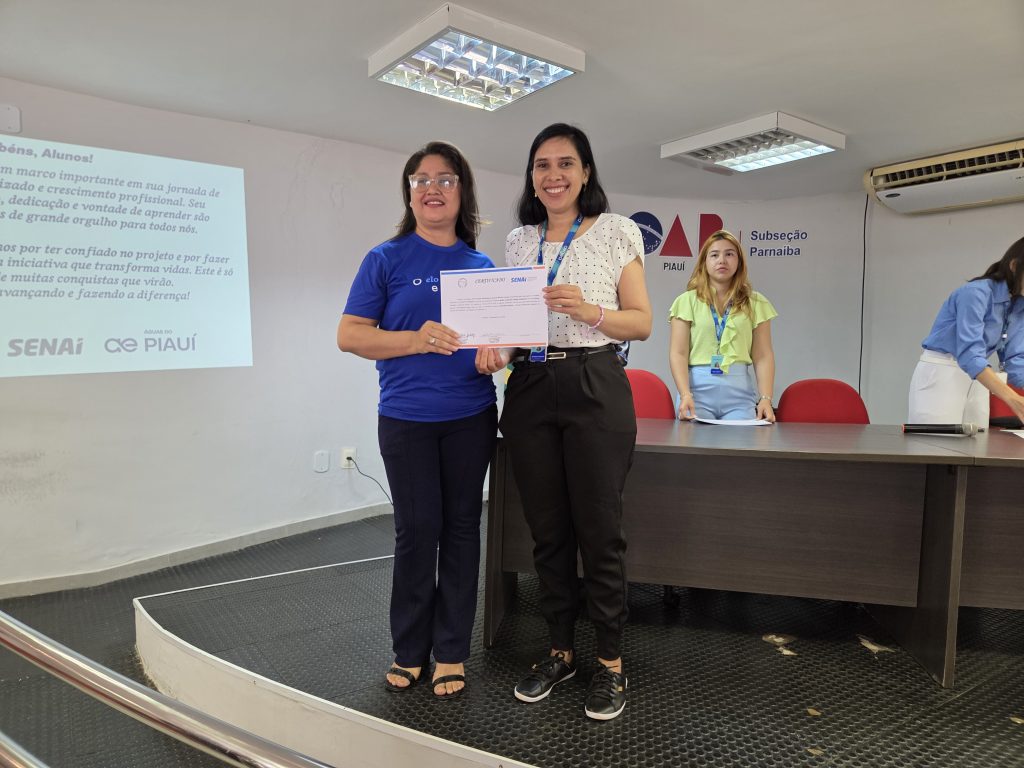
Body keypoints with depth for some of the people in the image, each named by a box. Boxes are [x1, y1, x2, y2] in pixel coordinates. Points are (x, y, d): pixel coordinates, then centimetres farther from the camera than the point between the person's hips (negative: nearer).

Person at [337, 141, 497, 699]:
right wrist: (417, 340, -20)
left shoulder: (481, 265, 10)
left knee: (461, 527, 9)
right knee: (417, 529, 3)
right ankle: (409, 649, 24)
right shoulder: (386, 259, 1)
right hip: (406, 417, -3)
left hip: (471, 416, 3)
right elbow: (350, 334, -5)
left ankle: (450, 651, 24)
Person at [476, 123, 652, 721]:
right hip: (529, 389, 4)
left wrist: (588, 311, -19)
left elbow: (641, 322, -1)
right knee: (548, 531, 10)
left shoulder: (616, 232, 2)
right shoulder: (518, 242, 13)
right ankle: (561, 651, 28)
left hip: (594, 387, -4)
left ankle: (612, 664, 19)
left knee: (600, 531, 0)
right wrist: (496, 348, -6)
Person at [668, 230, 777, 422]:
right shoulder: (687, 301, 5)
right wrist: (685, 394, -15)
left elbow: (763, 356, 6)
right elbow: (678, 353, -2)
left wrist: (766, 398, -7)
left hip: (739, 390, 1)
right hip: (698, 387, -1)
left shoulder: (755, 303, 10)